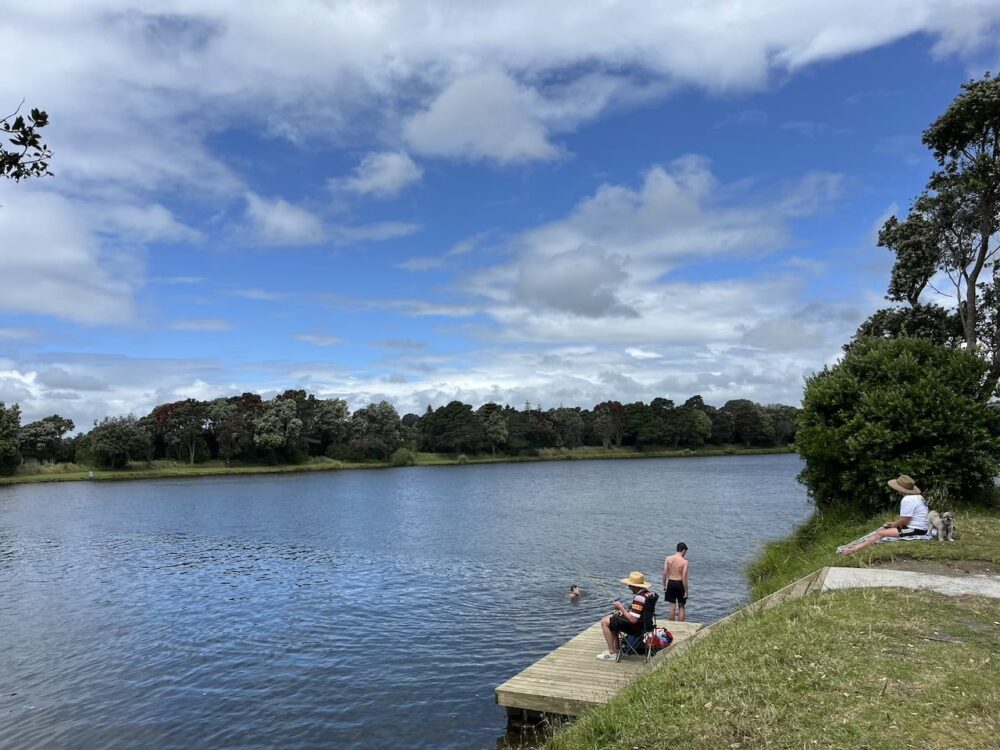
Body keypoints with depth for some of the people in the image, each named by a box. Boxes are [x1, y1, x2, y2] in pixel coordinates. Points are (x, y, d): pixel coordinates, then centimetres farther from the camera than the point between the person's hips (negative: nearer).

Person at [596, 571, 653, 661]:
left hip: (636, 627, -10)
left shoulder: (639, 598, -29)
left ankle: (612, 654, 2)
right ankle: (616, 649, 27)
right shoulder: (647, 593, 2)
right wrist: (625, 608, 3)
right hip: (644, 623, 10)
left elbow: (633, 619, -31)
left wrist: (622, 608, -18)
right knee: (612, 617, 26)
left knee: (605, 622, -4)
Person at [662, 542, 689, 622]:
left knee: (672, 606, 12)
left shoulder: (668, 559, -2)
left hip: (670, 583, 3)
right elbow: (684, 577, -14)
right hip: (680, 584, -3)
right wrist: (686, 591, -7)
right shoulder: (684, 562, -12)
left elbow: (665, 573, -2)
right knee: (681, 607, 12)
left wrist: (664, 586, 9)